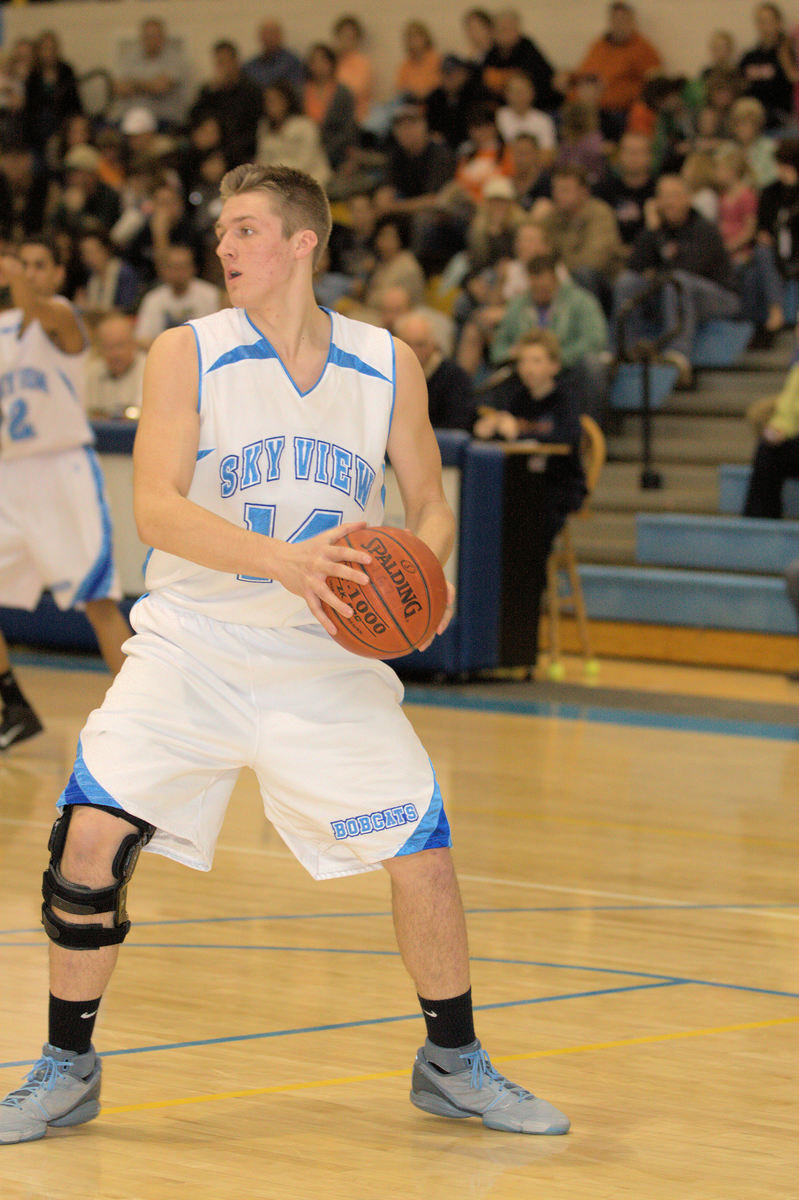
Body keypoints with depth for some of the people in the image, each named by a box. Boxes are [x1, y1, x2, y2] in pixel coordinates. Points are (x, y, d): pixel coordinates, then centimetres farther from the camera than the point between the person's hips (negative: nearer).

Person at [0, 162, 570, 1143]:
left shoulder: (388, 365, 1)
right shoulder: (187, 354, -7)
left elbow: (430, 505, 9)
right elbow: (155, 506, -18)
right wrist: (283, 560, -33)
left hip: (327, 657, 2)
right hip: (192, 641, -2)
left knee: (423, 848, -4)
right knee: (92, 833, -15)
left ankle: (452, 1065, 19)